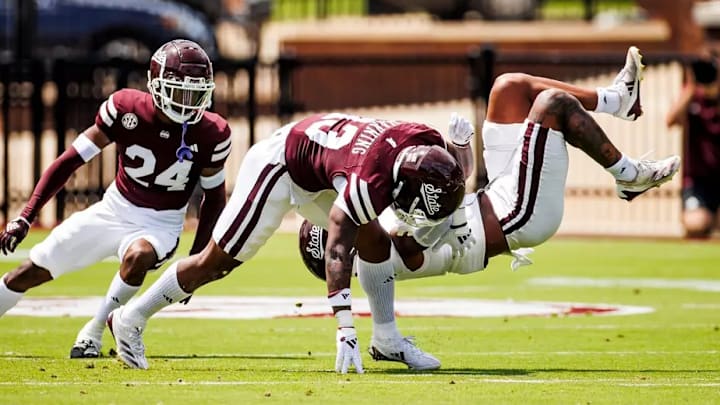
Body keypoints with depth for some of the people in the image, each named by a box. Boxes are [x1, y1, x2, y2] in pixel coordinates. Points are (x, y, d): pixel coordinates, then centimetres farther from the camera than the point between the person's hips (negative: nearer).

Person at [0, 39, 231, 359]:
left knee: (138, 256, -37)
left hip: (161, 224, -2)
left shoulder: (210, 135, -16)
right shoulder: (127, 109, -17)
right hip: (114, 211, 2)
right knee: (31, 272, 2)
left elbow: (214, 197, 2)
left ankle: (93, 333, -16)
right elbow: (71, 160, -10)